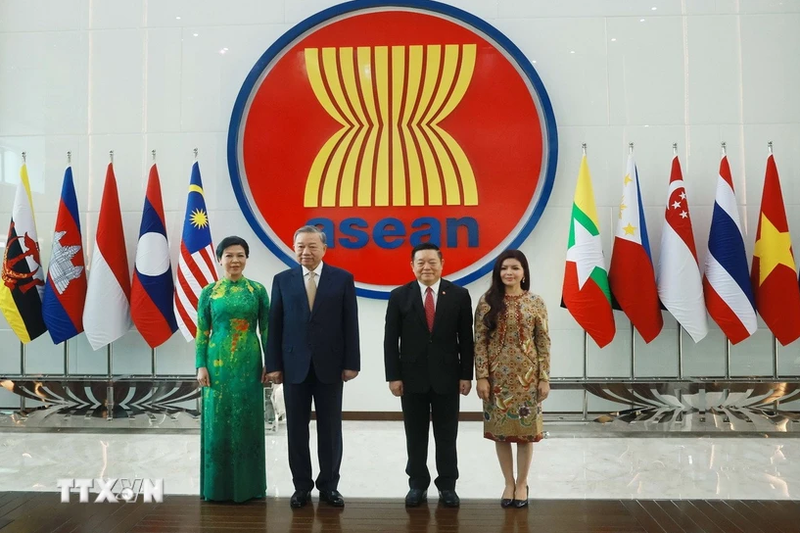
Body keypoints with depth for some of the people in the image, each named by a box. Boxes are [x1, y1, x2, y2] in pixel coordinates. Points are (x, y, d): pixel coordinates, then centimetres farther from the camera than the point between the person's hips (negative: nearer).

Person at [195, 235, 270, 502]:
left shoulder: (257, 290, 2)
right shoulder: (209, 292, 2)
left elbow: (266, 329, 2)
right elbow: (201, 332, 2)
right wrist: (201, 365, -5)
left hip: (249, 363, 0)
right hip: (218, 363, 0)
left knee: (248, 421, 6)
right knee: (218, 421, 5)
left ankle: (247, 484, 20)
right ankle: (219, 485, 20)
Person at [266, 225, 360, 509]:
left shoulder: (343, 278, 0)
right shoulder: (282, 280, 4)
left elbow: (350, 324, -1)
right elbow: (275, 325, 2)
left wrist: (351, 363, -6)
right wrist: (273, 364, -2)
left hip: (330, 364, -1)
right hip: (294, 365, 1)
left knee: (330, 428, 8)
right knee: (297, 427, 9)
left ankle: (329, 485, 22)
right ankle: (302, 485, 23)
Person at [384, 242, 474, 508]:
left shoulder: (459, 295, 0)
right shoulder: (399, 296, 0)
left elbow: (466, 339, 1)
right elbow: (391, 340, -1)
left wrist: (466, 374, -3)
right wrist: (393, 376, -6)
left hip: (447, 376, 0)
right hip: (412, 377, 1)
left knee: (446, 435, 9)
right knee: (415, 436, 10)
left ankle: (447, 486, 23)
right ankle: (417, 485, 24)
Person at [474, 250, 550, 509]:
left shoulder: (536, 303, -1)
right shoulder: (487, 302, -1)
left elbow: (544, 343, -1)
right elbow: (480, 342, -3)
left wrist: (544, 378, -4)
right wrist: (481, 376, -7)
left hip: (526, 375, 0)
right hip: (497, 375, 1)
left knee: (525, 429, 7)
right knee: (500, 429, 8)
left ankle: (522, 483, 25)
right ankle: (509, 483, 26)